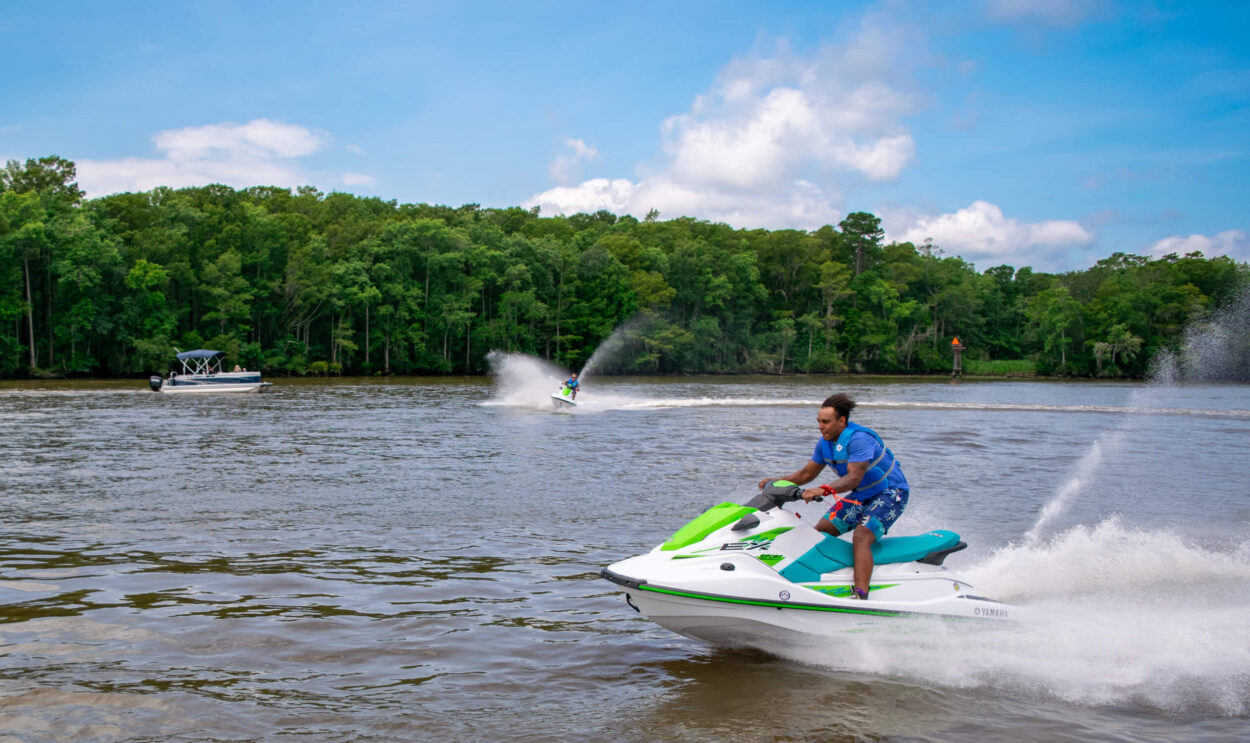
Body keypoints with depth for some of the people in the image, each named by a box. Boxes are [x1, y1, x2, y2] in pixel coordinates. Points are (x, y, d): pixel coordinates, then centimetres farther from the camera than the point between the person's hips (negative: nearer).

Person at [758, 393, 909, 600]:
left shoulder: (859, 439, -25)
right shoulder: (825, 442, 1)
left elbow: (854, 477, -36)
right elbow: (807, 473, 10)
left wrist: (824, 490, -50)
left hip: (891, 492, -9)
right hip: (861, 495, 9)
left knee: (861, 537, -30)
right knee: (820, 531, 1)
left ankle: (860, 595, -39)